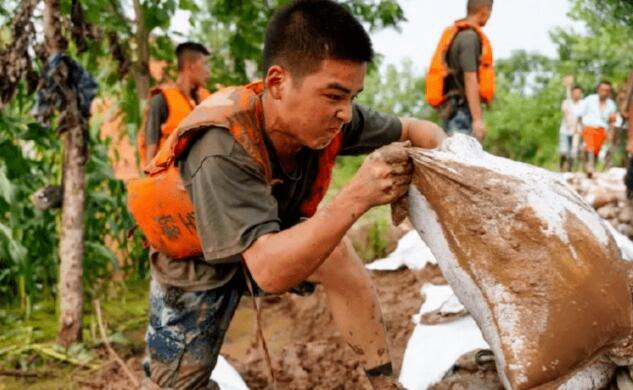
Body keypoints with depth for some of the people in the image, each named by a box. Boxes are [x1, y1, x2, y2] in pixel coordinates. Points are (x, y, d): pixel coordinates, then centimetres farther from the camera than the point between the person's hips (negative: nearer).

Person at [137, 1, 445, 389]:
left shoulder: (325, 118, -25)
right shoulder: (223, 148, -41)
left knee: (338, 254, -22)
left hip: (275, 239, 4)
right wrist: (357, 197, -55)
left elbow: (413, 129, -8)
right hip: (197, 263, -4)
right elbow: (270, 272, -47)